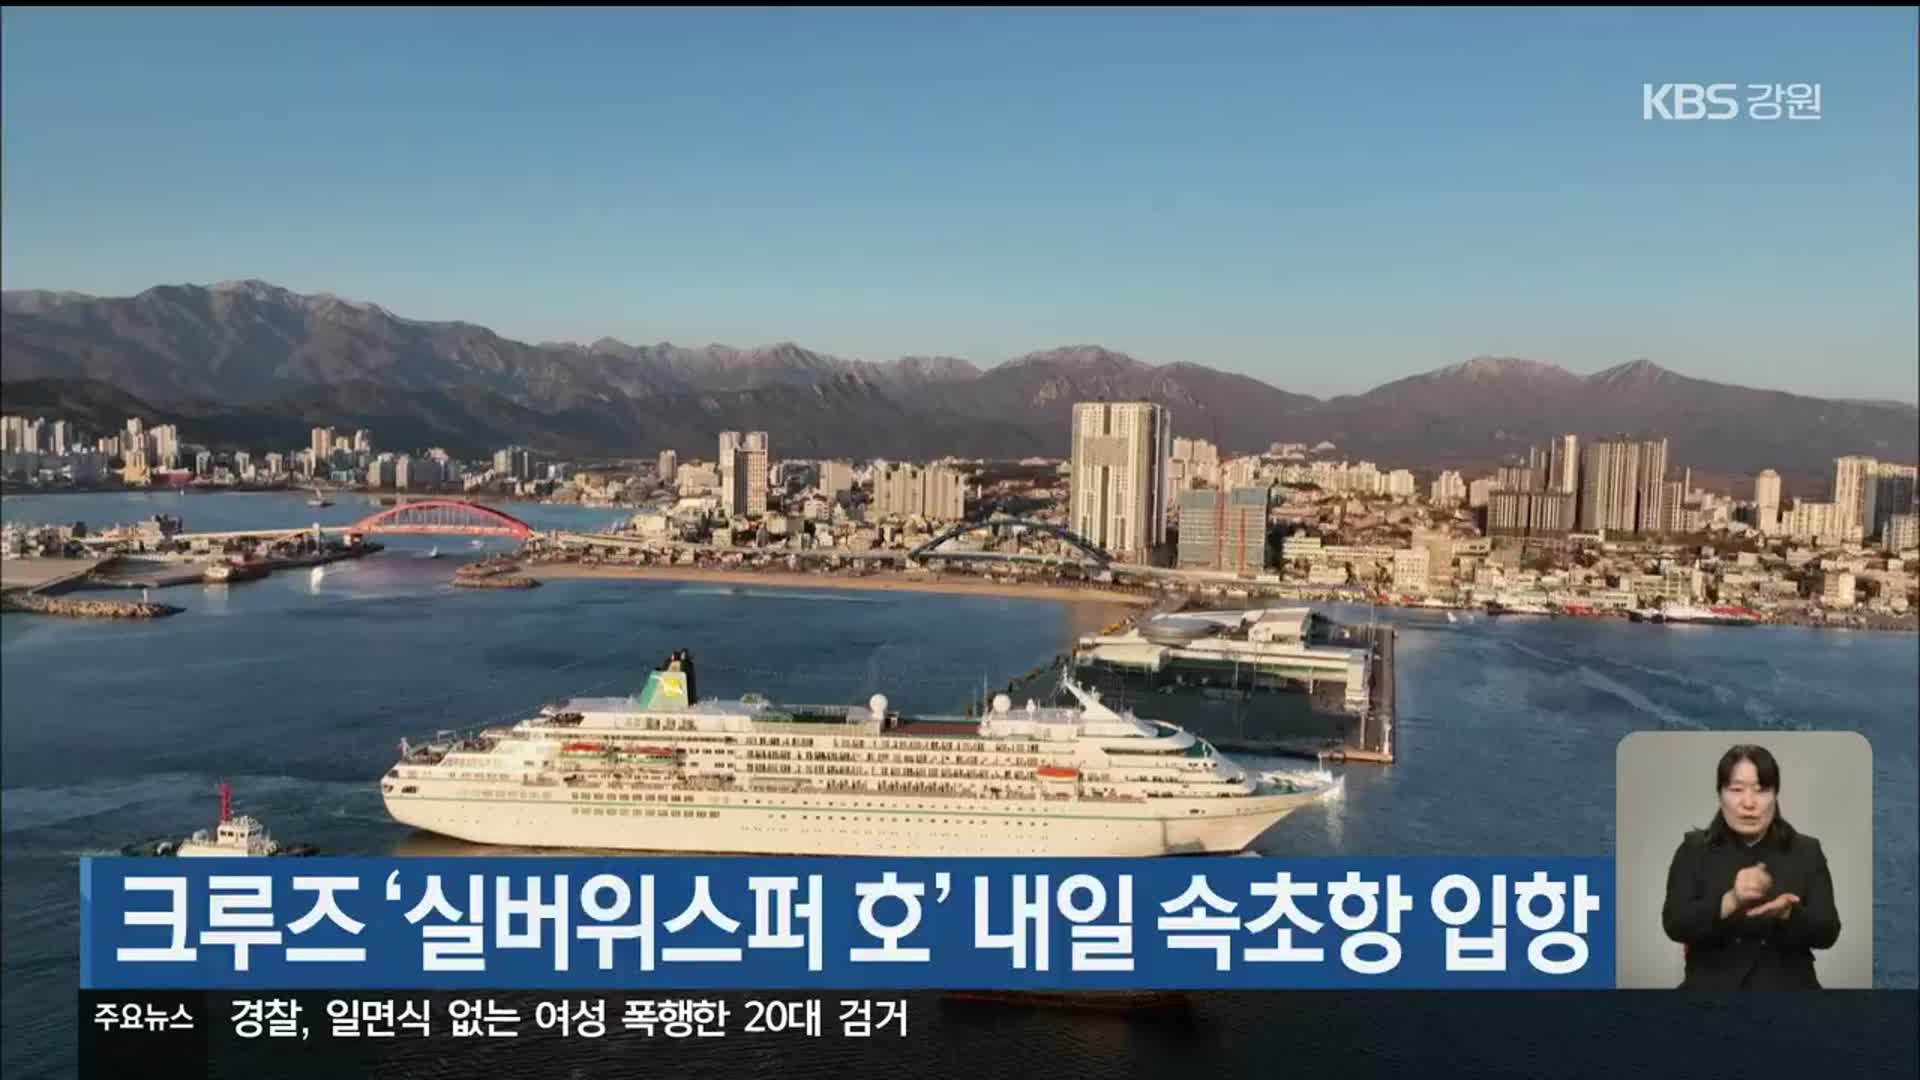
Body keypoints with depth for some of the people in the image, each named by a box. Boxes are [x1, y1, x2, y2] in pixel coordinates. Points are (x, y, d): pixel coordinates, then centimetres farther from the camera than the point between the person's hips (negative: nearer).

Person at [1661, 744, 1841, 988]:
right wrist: (1730, 902, -24)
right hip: (1713, 984, -1)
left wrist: (1787, 913, -22)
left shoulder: (1806, 852, 6)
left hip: (1786, 985, 1)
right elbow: (1675, 924, -9)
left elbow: (1827, 933, -2)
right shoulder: (1694, 850, 3)